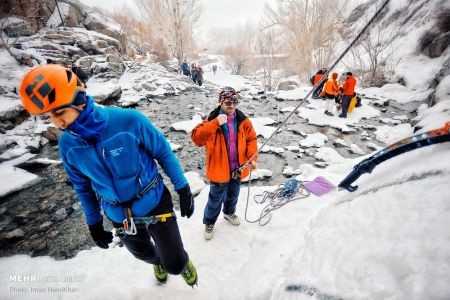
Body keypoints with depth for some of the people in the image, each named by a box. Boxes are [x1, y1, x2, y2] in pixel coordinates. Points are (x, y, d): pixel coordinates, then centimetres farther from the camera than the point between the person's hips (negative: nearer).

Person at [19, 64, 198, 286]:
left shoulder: (129, 120, -25)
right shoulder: (67, 144, -10)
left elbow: (164, 153, -13)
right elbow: (83, 186, 6)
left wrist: (183, 189, -7)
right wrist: (94, 223, 14)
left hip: (155, 203, -4)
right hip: (120, 217, 4)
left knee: (174, 265, 6)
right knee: (144, 255, 28)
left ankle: (184, 264, 44)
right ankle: (158, 262, 65)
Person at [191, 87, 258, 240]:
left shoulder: (242, 120, -4)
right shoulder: (212, 120, -16)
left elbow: (251, 138, 3)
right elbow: (196, 138, -29)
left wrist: (252, 157, -10)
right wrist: (216, 123, -36)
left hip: (237, 168, 4)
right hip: (219, 169, -4)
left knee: (233, 194, 27)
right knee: (216, 199, 12)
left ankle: (229, 212, 57)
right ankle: (209, 222, 39)